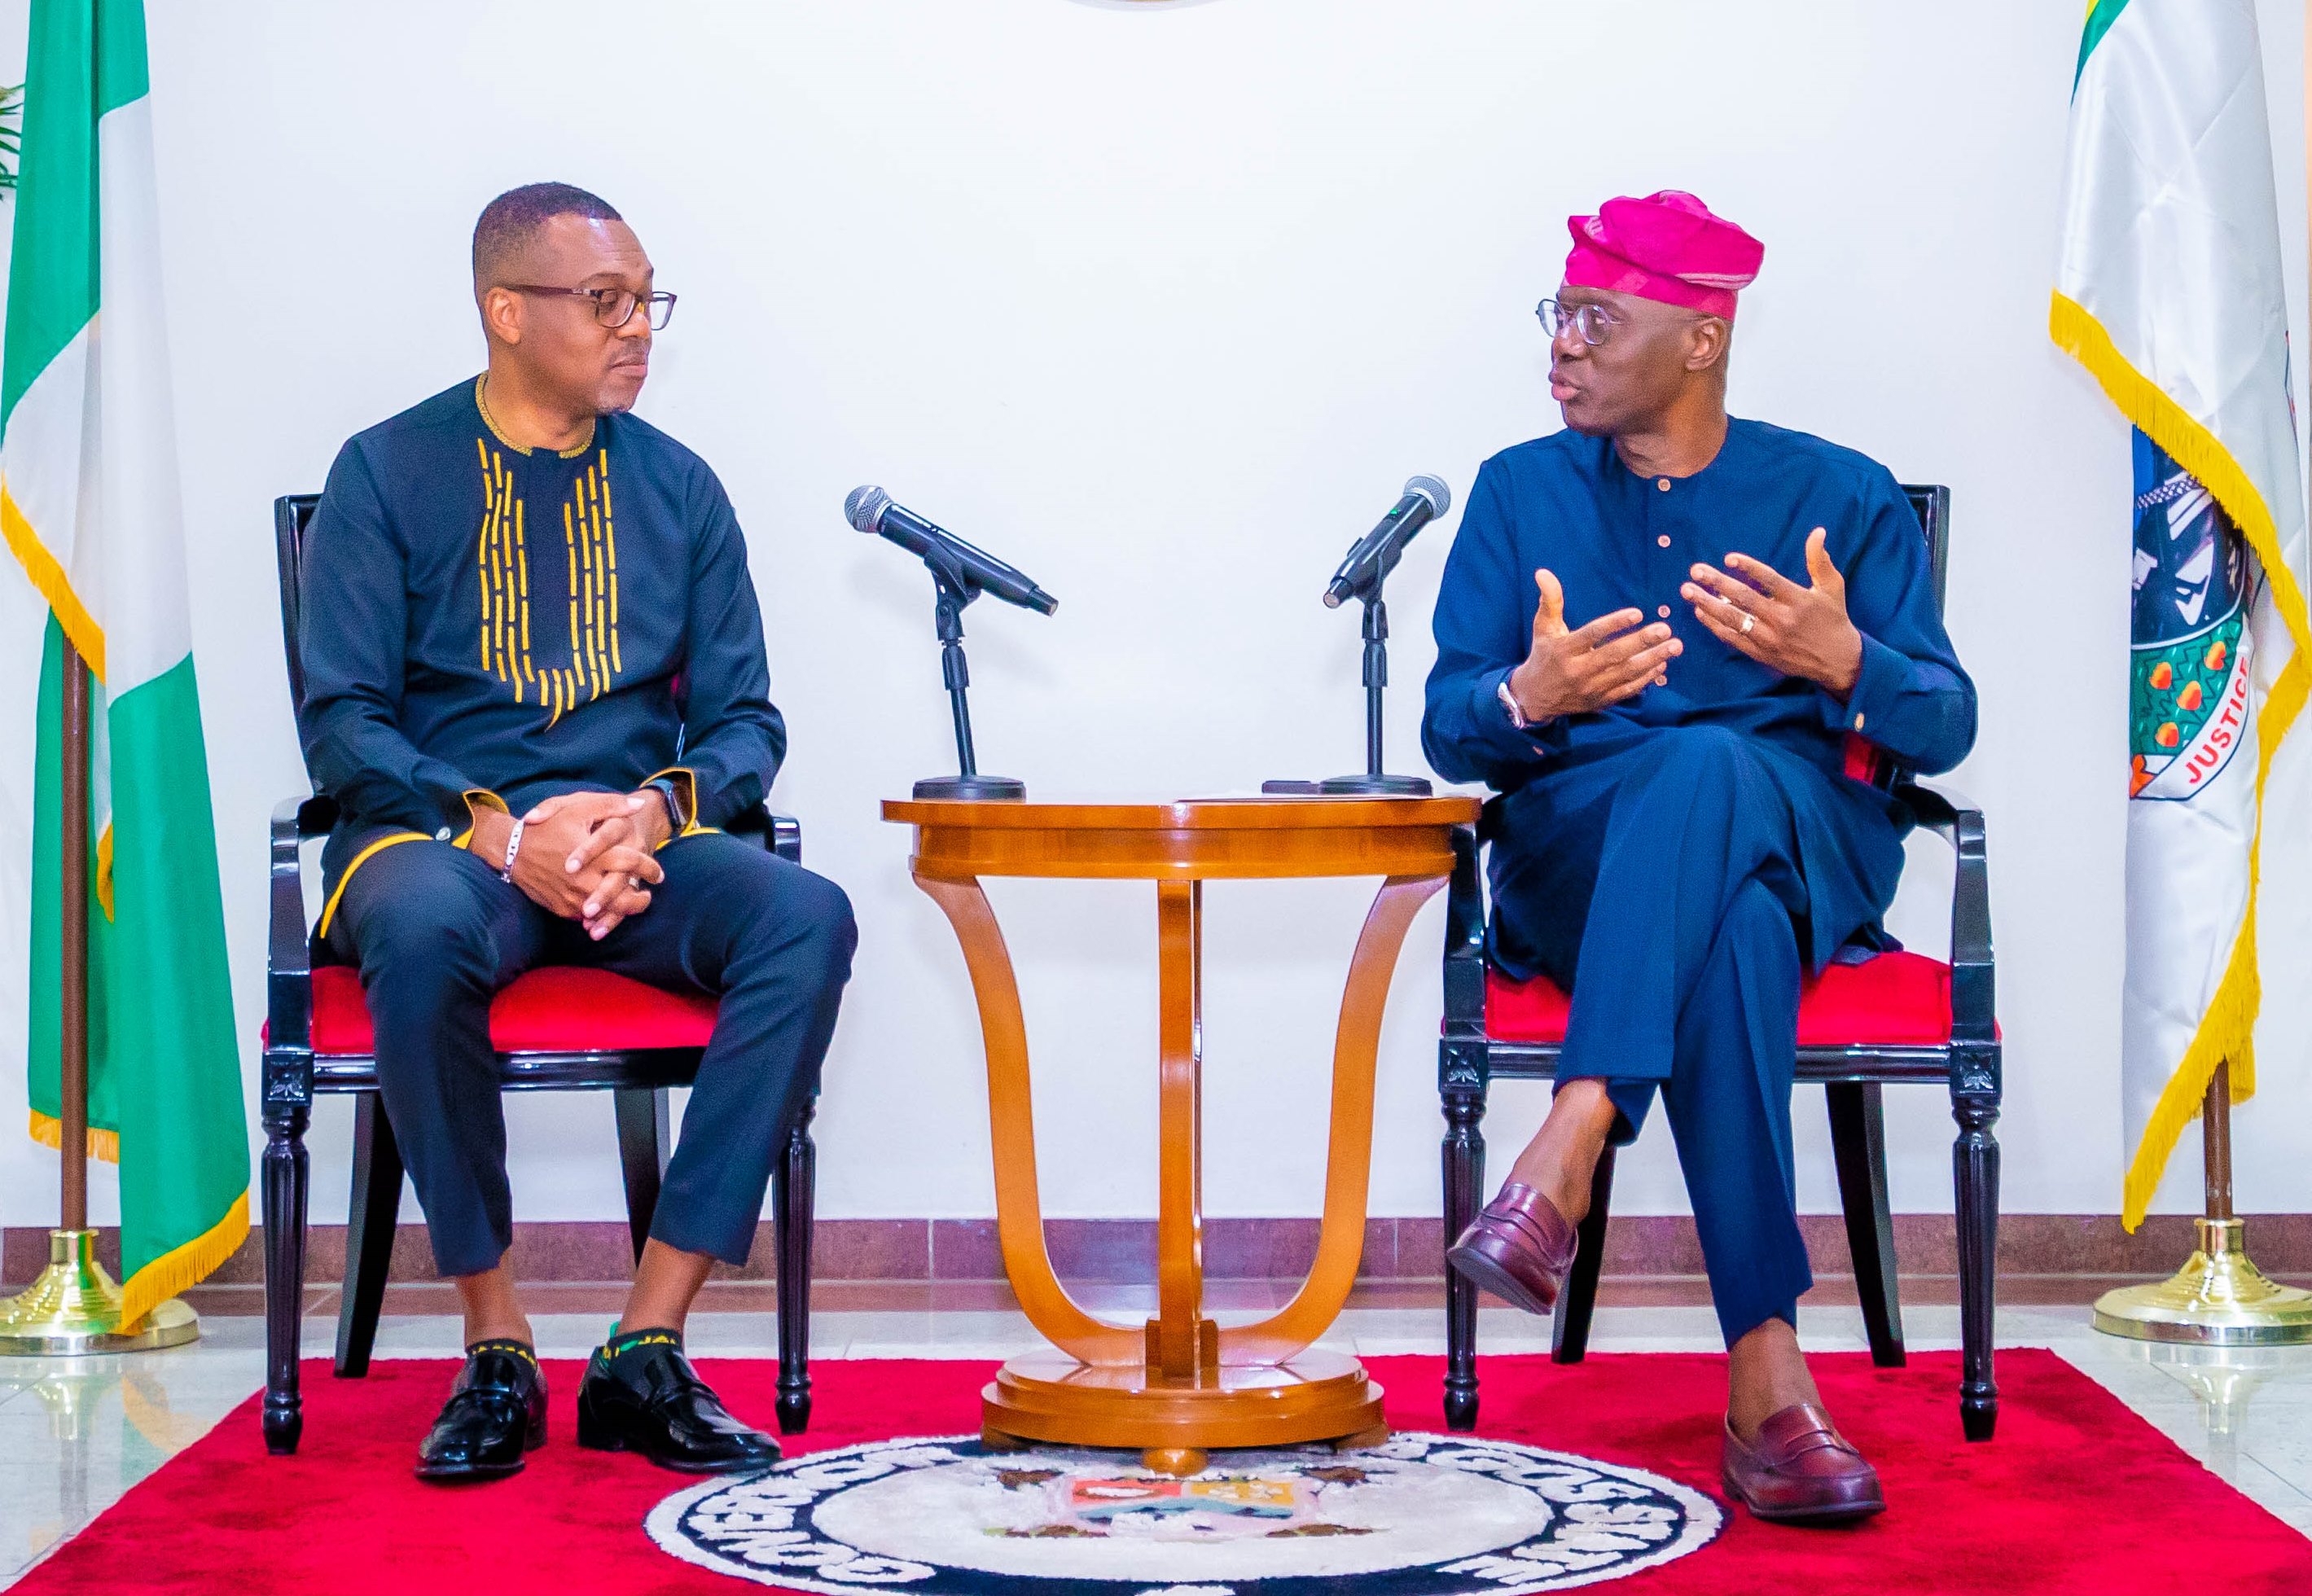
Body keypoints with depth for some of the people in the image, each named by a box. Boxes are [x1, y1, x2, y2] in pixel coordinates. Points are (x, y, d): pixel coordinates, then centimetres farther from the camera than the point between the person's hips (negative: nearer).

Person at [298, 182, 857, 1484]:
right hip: (441, 832, -3)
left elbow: (744, 718, 10)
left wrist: (654, 810, -14)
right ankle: (497, 1349, -23)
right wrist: (498, 831, -20)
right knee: (423, 928, -39)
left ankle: (647, 1348, -26)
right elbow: (342, 721, -3)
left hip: (635, 839, 3)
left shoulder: (678, 487, 13)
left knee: (809, 919, -29)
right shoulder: (387, 474, 3)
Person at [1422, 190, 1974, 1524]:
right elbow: (1449, 726, 7)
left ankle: (1566, 1156, -50)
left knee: (1711, 771, -39)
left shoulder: (1844, 498, 12)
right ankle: (1768, 1373, -47)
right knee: (1731, 926, -39)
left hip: (1807, 846, 0)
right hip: (1572, 854, 0)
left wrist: (1845, 663, -19)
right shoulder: (1521, 491, 16)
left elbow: (1946, 724, 4)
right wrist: (1529, 698, -18)